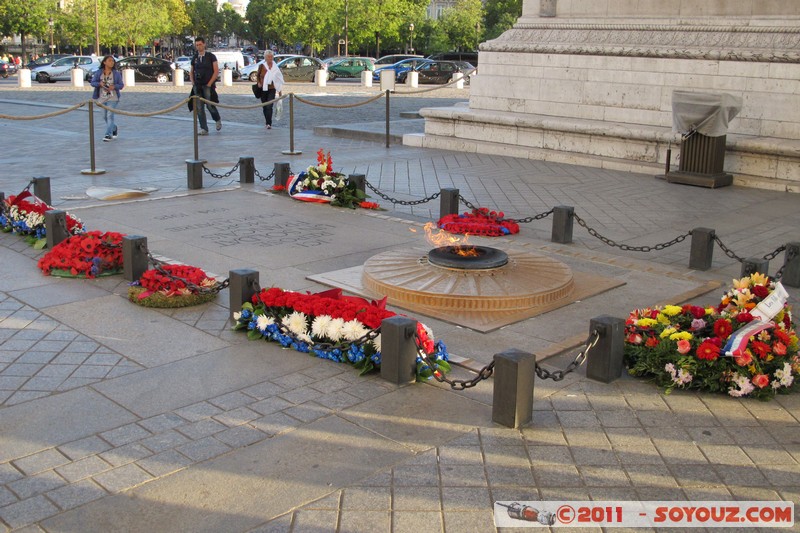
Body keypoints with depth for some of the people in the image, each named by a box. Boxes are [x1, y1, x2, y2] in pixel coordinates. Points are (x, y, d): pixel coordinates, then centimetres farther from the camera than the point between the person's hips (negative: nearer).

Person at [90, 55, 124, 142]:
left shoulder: (116, 73, -2)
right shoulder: (98, 72, 1)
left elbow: (121, 85, -1)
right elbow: (92, 83, 0)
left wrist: (114, 86, -20)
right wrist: (99, 84, -20)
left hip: (113, 98, -3)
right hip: (102, 98, 3)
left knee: (110, 116, -13)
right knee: (105, 117, 12)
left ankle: (108, 134, -12)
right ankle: (114, 128, 38)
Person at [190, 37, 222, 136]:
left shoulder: (211, 56, 1)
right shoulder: (194, 58, 12)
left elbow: (216, 71, -4)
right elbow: (191, 71, 21)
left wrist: (210, 83, -10)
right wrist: (193, 82, 6)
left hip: (208, 85, -4)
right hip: (197, 86, 4)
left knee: (210, 105, -10)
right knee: (199, 108, -1)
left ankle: (218, 120, 20)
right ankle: (204, 129, 2)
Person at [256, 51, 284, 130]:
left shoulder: (275, 67, 1)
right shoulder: (262, 66, 0)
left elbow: (279, 79, 7)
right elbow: (258, 75, 15)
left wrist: (279, 90, 7)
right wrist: (259, 83, -3)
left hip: (272, 89, -2)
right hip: (263, 89, 2)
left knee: (269, 106, -14)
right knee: (264, 107, 9)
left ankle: (269, 124, -17)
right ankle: (268, 122, 24)